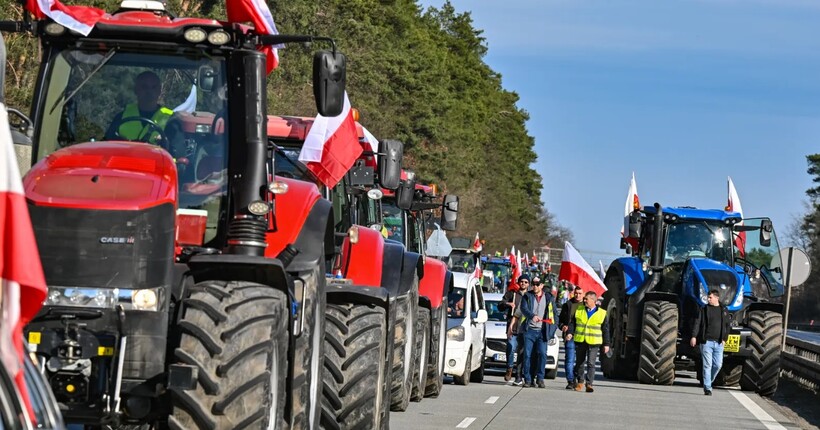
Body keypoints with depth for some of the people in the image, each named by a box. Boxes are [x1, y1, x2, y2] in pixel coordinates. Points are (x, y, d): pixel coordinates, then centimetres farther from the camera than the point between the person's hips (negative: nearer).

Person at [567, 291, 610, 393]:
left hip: (593, 342, -3)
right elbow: (572, 322, 10)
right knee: (579, 363, 10)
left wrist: (606, 344, 3)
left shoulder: (602, 313, 1)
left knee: (591, 363, -10)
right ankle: (579, 382, 24)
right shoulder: (579, 310, 7)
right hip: (579, 341, 3)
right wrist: (570, 333, -8)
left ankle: (589, 383, -7)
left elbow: (605, 330, 5)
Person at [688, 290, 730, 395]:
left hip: (719, 343, 3)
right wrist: (694, 336, -16)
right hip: (706, 341, -3)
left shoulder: (724, 310, 12)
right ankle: (707, 388, -4)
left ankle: (708, 381, 24)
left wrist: (724, 339, 6)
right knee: (707, 365, -6)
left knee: (718, 365, 1)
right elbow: (696, 323, -4)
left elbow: (727, 326, 17)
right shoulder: (704, 310, 3)